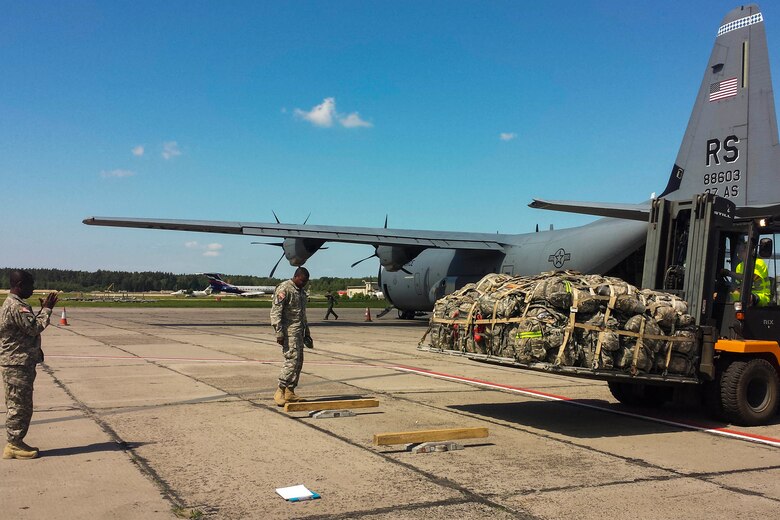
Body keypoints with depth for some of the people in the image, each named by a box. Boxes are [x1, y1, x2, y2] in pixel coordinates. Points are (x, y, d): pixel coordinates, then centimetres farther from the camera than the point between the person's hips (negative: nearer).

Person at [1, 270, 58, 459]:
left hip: (22, 363, 11)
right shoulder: (16, 306, -18)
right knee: (19, 405, -4)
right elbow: (34, 328, -21)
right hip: (17, 364, -11)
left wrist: (44, 309, 10)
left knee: (20, 405, 15)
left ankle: (16, 443, 21)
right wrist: (46, 309, -12)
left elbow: (30, 326, 19)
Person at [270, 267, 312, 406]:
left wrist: (307, 333, 25)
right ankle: (280, 391, -11)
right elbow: (275, 312, -16)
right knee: (292, 360, -16)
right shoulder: (284, 289, -10)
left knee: (298, 362, 7)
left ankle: (290, 392, 13)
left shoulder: (301, 292, 18)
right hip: (288, 331, -9)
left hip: (299, 331, 9)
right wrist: (279, 333, -21)